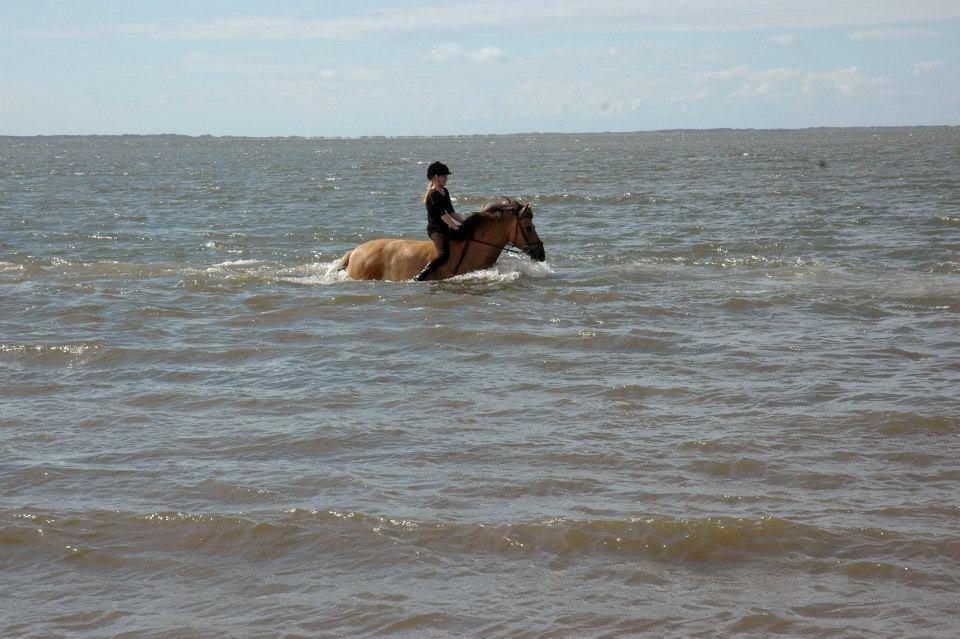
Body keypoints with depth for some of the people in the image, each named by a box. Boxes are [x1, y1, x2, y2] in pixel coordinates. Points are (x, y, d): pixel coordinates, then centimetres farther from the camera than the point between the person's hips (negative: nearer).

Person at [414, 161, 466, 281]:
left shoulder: (444, 192, 14)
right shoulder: (433, 194, -14)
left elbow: (451, 212, 19)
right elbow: (442, 214, -21)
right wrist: (456, 228, -24)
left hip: (445, 228, 10)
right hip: (435, 229, -10)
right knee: (443, 255, -30)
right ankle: (419, 278, -32)